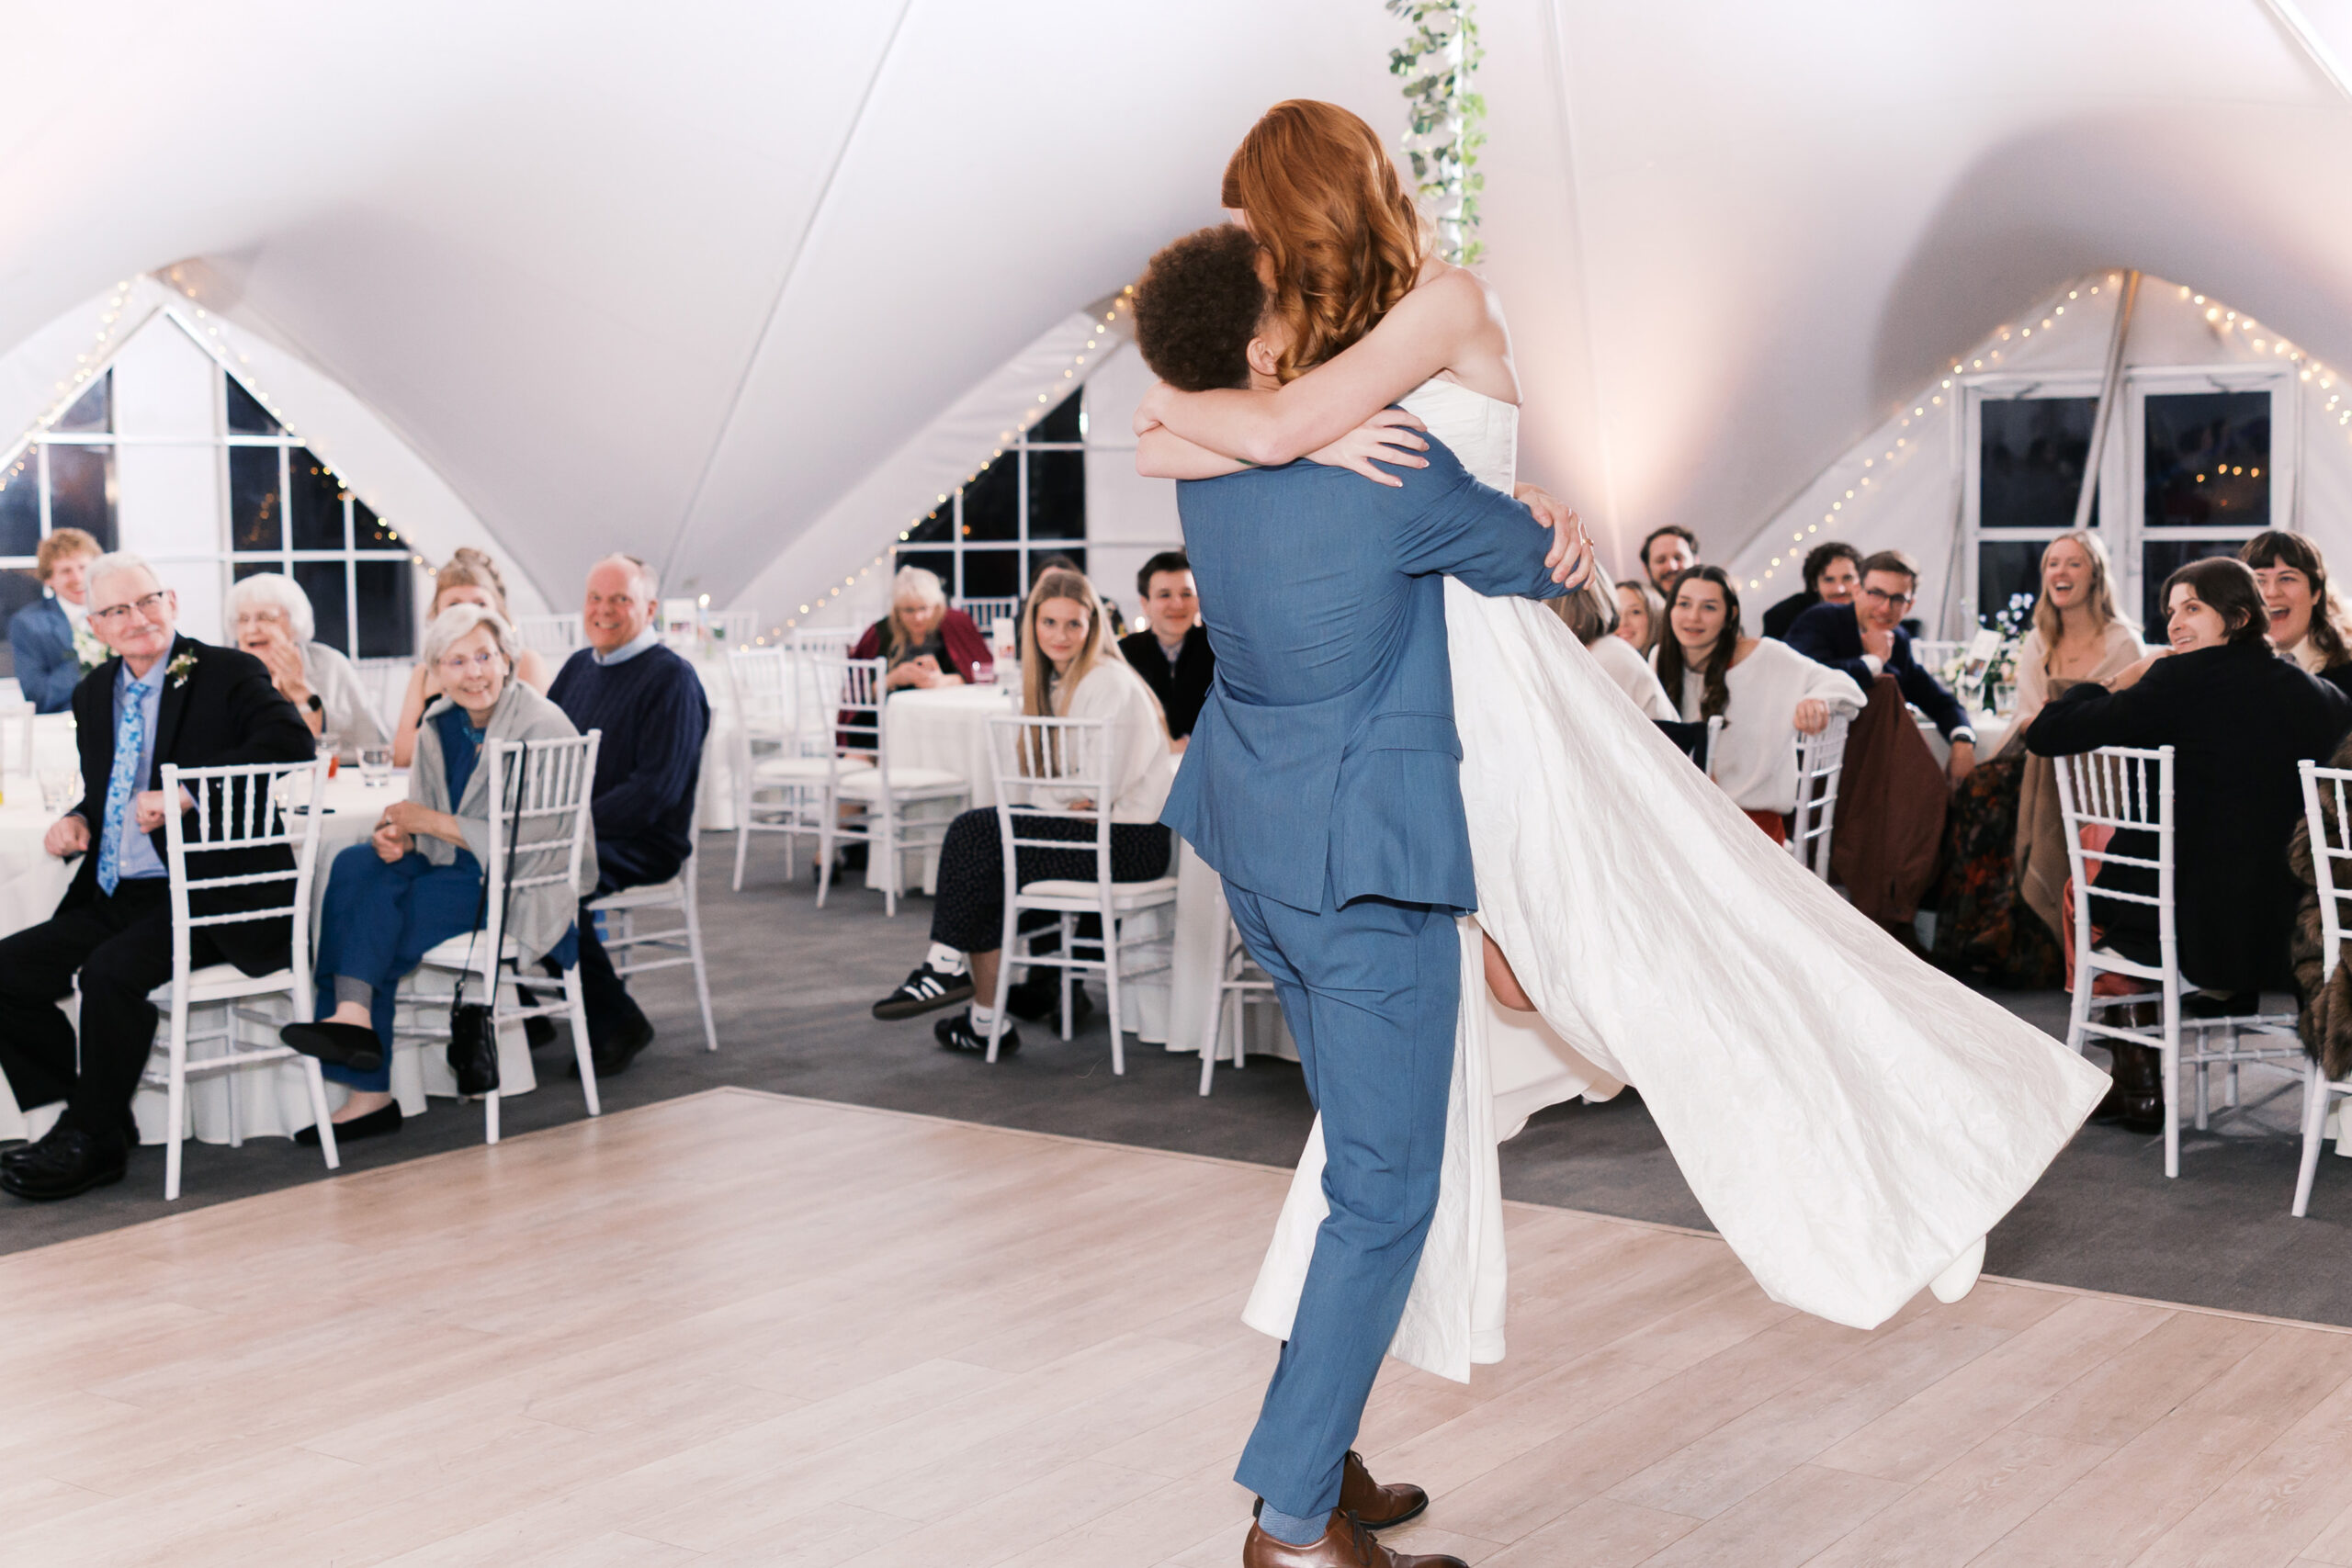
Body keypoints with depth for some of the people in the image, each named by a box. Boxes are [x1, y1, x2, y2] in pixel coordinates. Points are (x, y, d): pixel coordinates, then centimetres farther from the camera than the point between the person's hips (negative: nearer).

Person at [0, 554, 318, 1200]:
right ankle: (87, 1119, 6)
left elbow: (294, 742, -22)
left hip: (207, 900, -8)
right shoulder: (94, 694, 16)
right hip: (114, 899, 8)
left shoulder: (227, 674, -5)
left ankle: (94, 1140, -8)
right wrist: (76, 821, 4)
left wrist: (185, 794, -25)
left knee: (111, 970, -28)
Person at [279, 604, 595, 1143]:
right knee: (357, 864, -20)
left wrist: (433, 822, -16)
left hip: (529, 889, -7)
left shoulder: (542, 727, -13)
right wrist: (400, 836, -13)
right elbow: (422, 824, 11)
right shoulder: (438, 726, 8)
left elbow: (530, 842, -18)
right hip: (461, 873, 7)